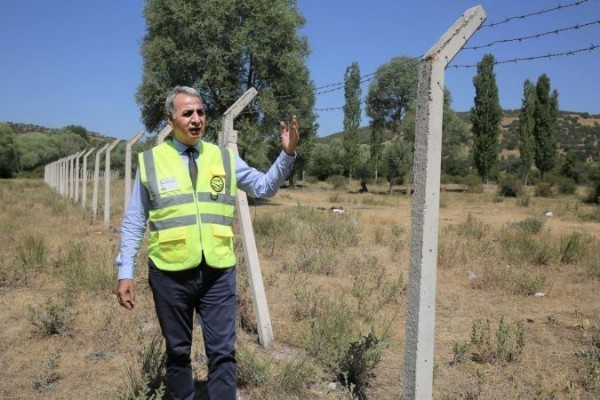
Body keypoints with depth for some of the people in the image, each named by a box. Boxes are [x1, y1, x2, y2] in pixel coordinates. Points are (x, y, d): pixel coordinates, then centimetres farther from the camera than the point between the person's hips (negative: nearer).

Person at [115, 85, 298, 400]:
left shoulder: (224, 158, 7)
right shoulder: (151, 161, 2)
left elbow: (265, 187, 4)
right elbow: (133, 222, 3)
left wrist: (287, 153, -10)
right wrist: (126, 272, -2)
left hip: (218, 273, 1)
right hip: (170, 274, -1)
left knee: (223, 352, 3)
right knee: (177, 352, 15)